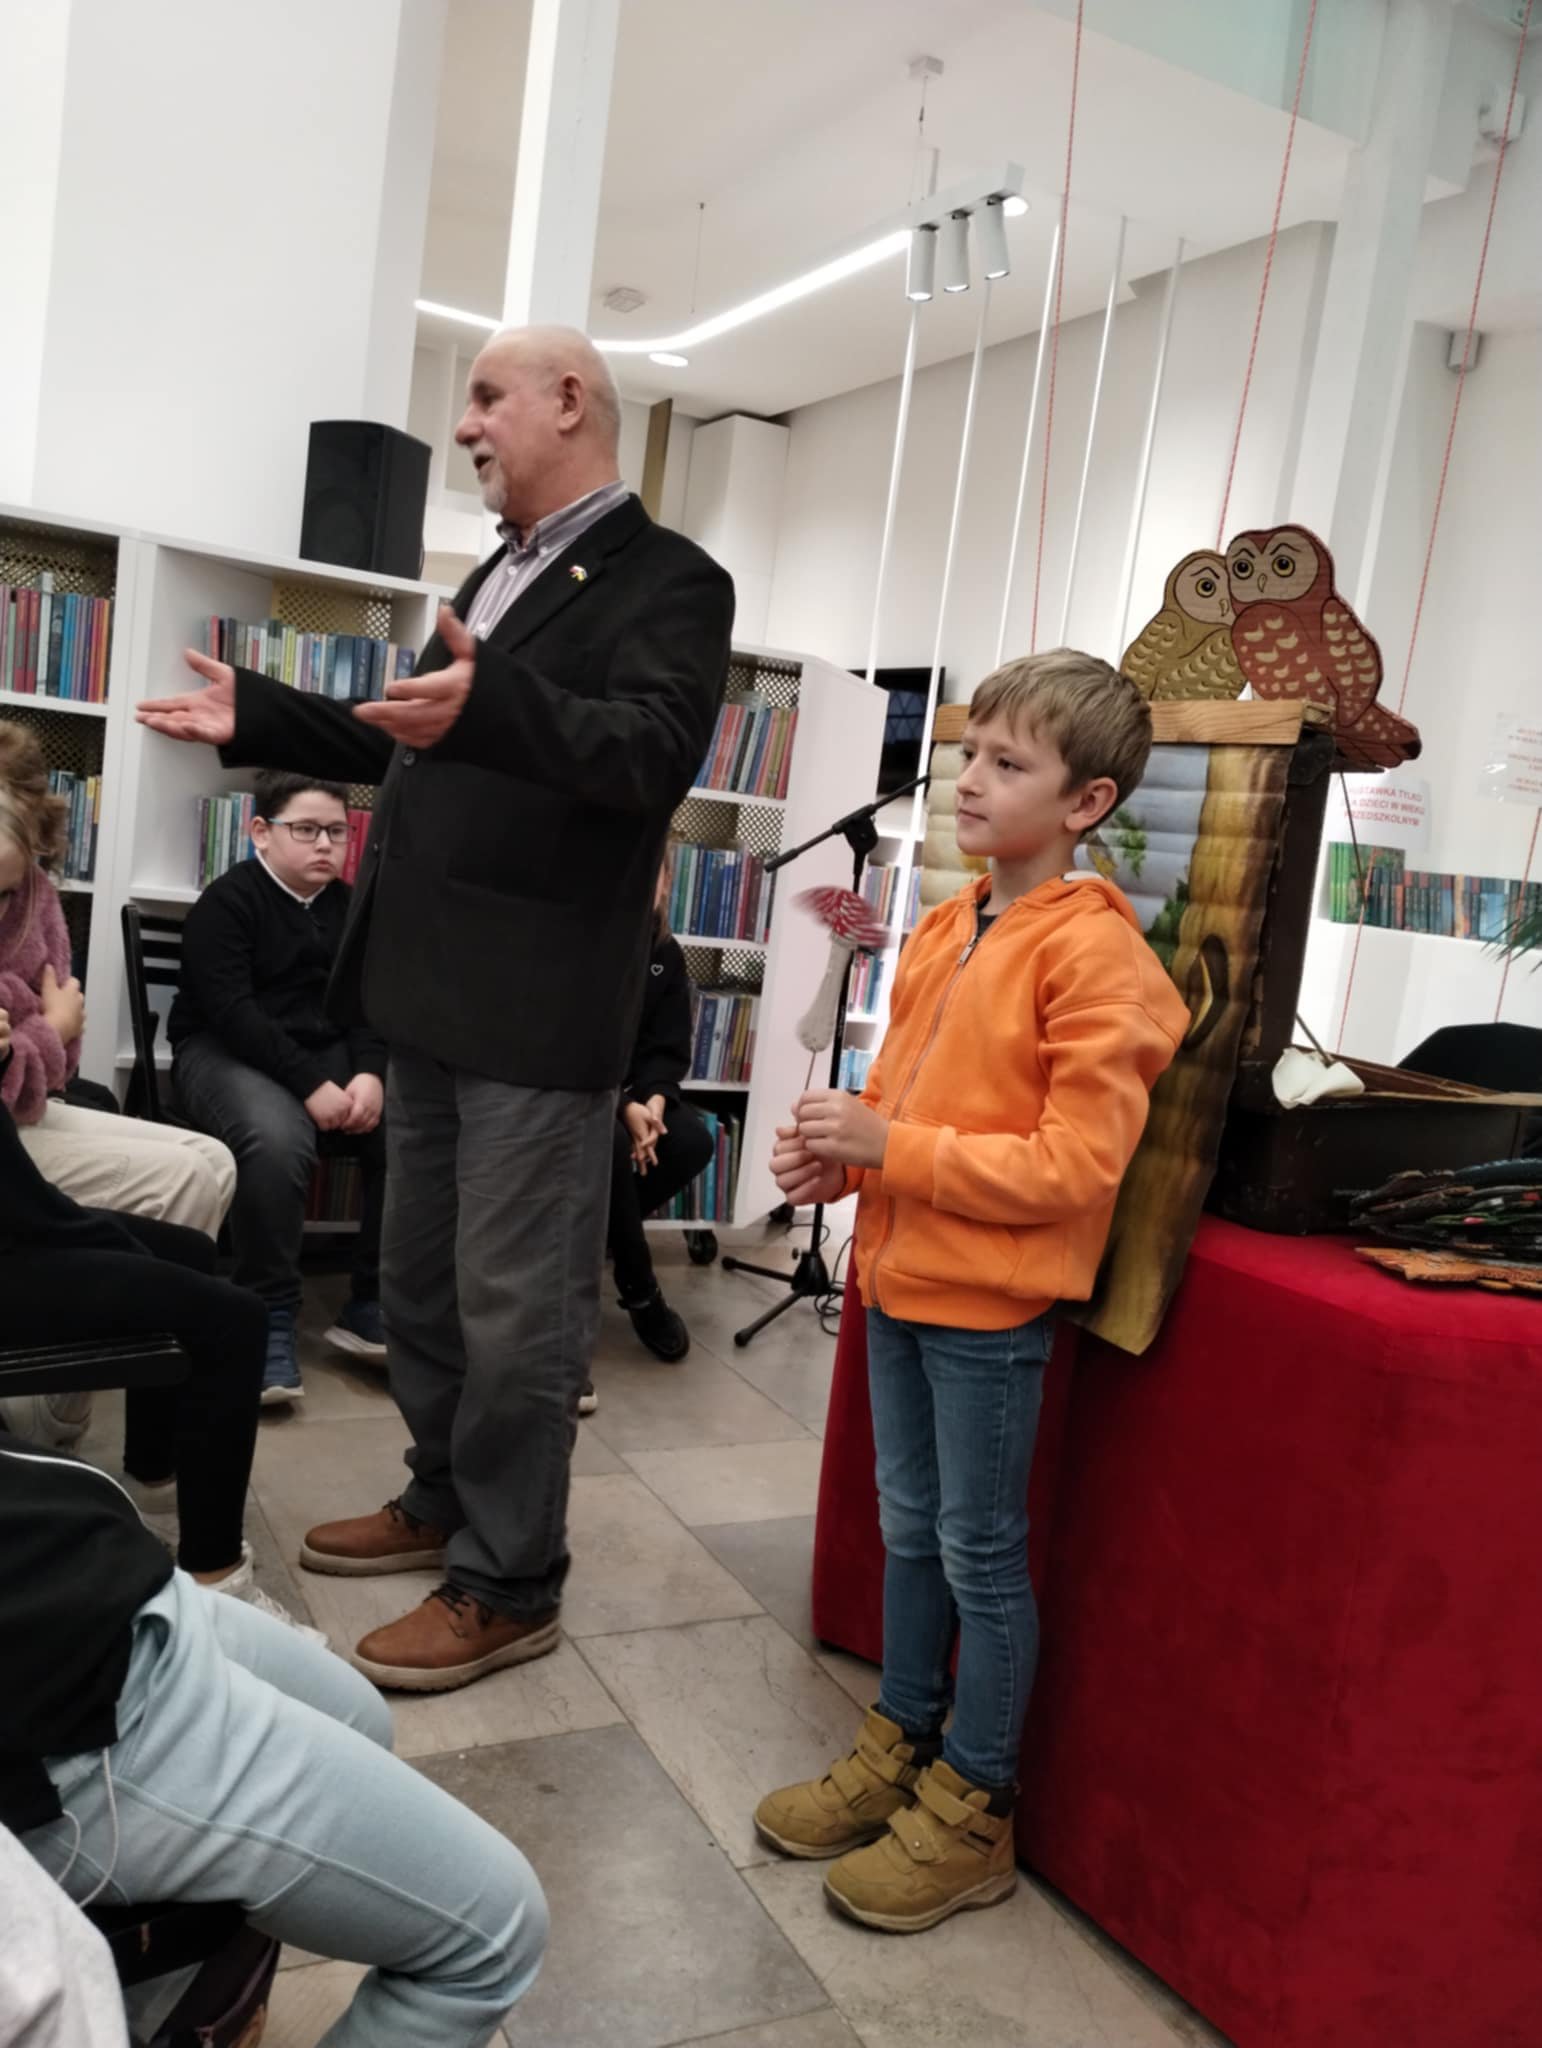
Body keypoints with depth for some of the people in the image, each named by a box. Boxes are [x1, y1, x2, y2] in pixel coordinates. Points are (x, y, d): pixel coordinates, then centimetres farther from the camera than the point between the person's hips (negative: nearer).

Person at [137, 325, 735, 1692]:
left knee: (515, 1309, 0)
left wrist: (493, 705, -40)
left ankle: (510, 1587, 15)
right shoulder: (497, 574, 19)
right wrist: (255, 717, 23)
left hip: (538, 1012, -9)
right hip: (435, 996, 9)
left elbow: (653, 754, -25)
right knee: (420, 1281, 19)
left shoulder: (667, 578, -9)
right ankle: (441, 1503, 37)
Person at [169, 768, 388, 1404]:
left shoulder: (351, 907, 13)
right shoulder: (226, 901, -5)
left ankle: (372, 1304, -8)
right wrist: (309, 1084, -26)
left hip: (330, 1055, 6)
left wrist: (370, 1074, -15)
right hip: (224, 1053, -5)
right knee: (277, 1140, -38)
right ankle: (269, 1317, -23)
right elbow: (230, 1011, -17)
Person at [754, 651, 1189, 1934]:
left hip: (992, 1298, -7)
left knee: (980, 1551, 7)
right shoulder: (947, 929, 7)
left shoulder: (1094, 951, -17)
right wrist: (840, 1149, -2)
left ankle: (973, 1814, 26)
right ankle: (899, 1750, 38)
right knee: (909, 1527, 20)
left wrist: (890, 1147, -22)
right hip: (905, 1272, 8)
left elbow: (1078, 1161, -21)